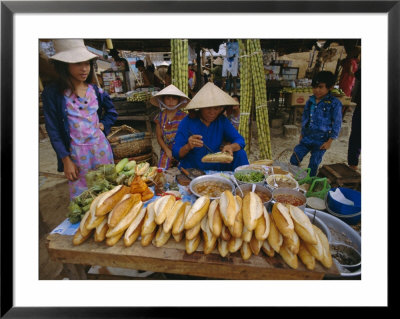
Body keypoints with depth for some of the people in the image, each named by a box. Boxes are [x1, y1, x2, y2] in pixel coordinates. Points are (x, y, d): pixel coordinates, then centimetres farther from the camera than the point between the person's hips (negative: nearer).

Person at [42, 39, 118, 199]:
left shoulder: (95, 90, 1)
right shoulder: (52, 93, -9)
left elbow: (111, 112, 19)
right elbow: (53, 131, -7)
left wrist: (103, 125, 0)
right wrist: (66, 161, -9)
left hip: (100, 147, 3)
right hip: (76, 152, -3)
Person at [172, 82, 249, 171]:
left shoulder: (222, 120, -1)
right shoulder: (187, 122, -12)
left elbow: (240, 140, -5)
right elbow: (175, 153, -13)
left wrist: (231, 147, -28)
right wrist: (188, 147, -35)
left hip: (215, 168, 3)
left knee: (240, 153, -14)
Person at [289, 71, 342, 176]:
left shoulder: (334, 103, -10)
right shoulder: (310, 101, 5)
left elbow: (336, 124, -7)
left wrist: (329, 141, -9)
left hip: (321, 141, -4)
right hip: (306, 138, 5)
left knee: (313, 166, 5)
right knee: (294, 160, 2)